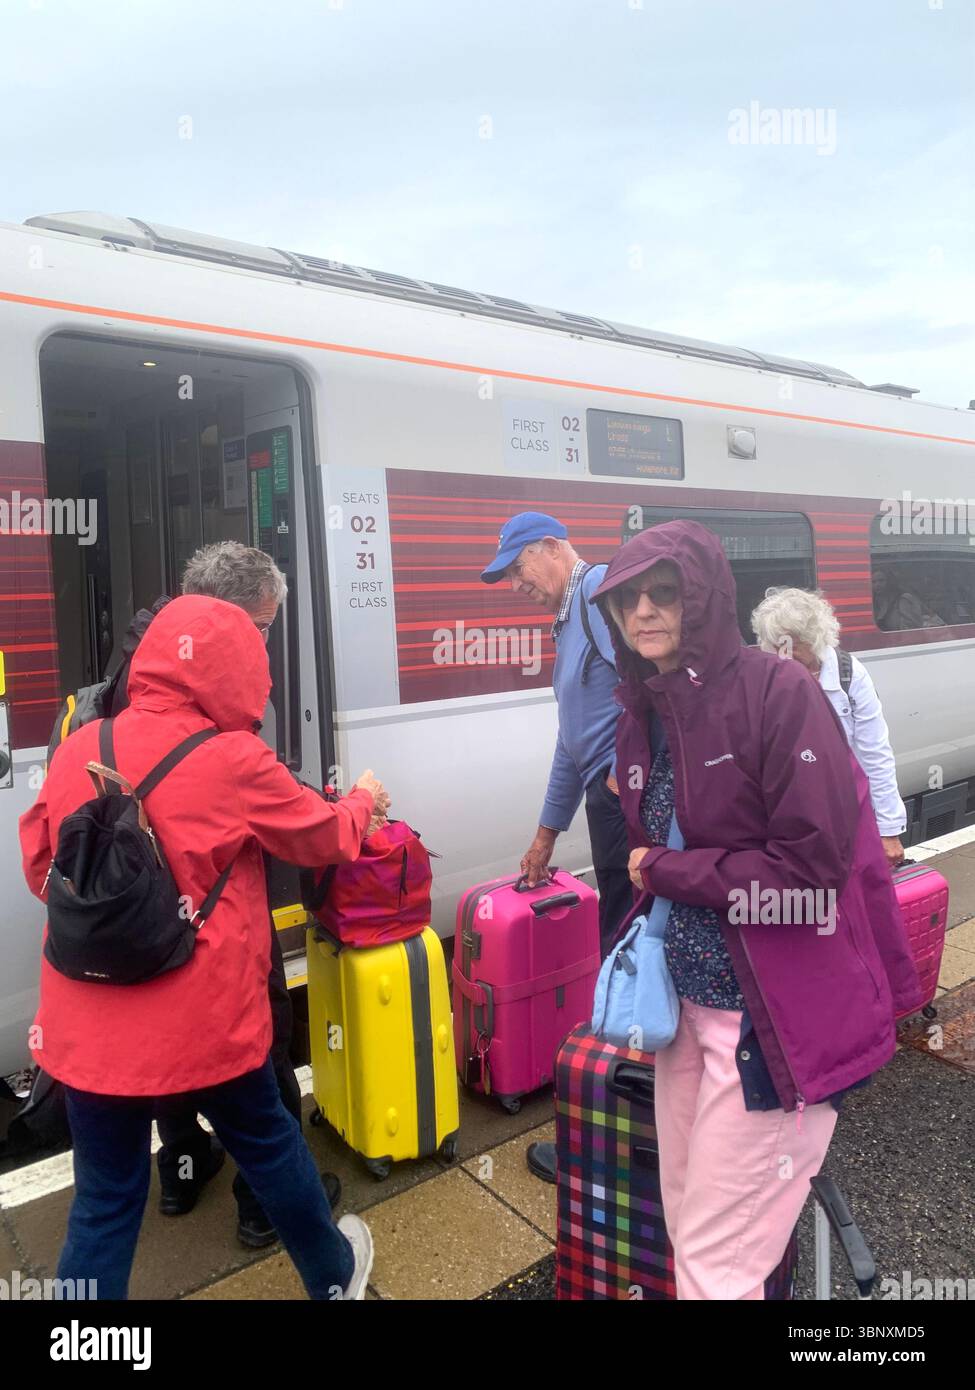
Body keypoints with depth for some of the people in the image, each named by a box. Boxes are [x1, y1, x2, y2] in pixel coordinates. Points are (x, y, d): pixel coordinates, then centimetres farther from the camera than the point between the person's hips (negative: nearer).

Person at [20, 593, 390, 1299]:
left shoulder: (77, 750, -2)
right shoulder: (236, 762, -14)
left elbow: (40, 866, 12)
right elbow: (326, 837, 2)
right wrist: (363, 801, 22)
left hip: (89, 1023, 3)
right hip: (203, 1017, -3)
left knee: (105, 1198, 17)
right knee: (267, 1141, 21)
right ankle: (334, 1274, 46)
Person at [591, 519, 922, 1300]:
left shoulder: (778, 691, -16)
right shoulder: (642, 716, 5)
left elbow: (815, 861, -22)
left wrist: (665, 873, -14)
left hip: (776, 1014, -7)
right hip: (687, 1003, 7)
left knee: (717, 1256, 3)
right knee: (687, 1227, 19)